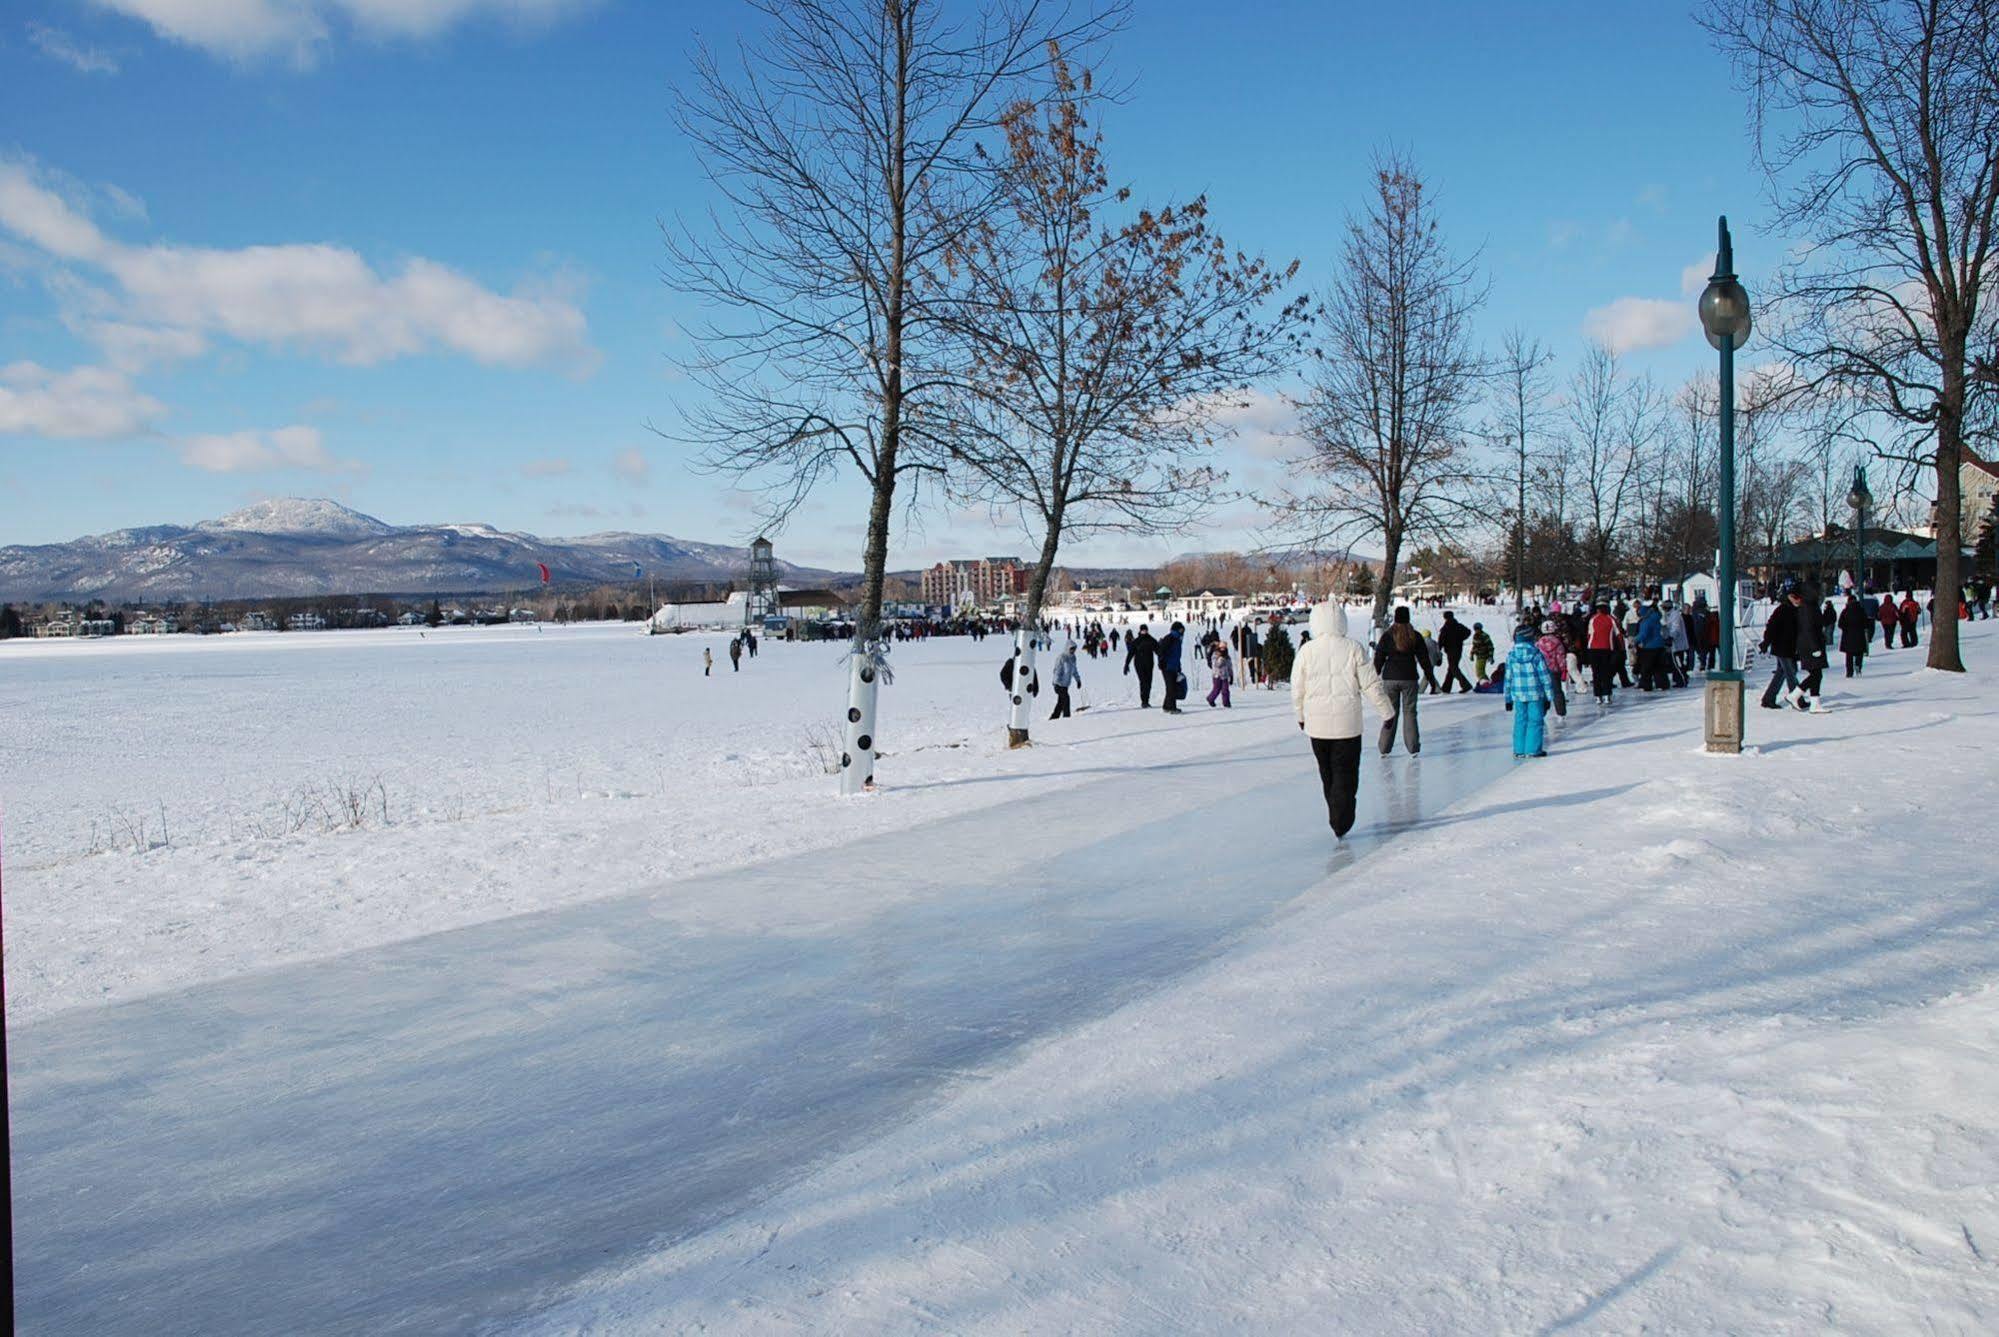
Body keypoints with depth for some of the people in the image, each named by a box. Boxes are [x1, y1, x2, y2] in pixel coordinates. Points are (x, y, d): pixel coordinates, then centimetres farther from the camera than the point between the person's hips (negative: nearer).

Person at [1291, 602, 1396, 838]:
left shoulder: (1306, 650, -4)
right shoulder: (1353, 648, -8)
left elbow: (1297, 689, 3)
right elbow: (1371, 685, -4)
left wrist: (1300, 715, 19)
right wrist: (1387, 710, 10)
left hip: (1317, 724, 2)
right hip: (1347, 723, -2)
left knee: (1327, 773, 17)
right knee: (1346, 773, 4)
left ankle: (1336, 818, 24)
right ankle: (1341, 824, -3)